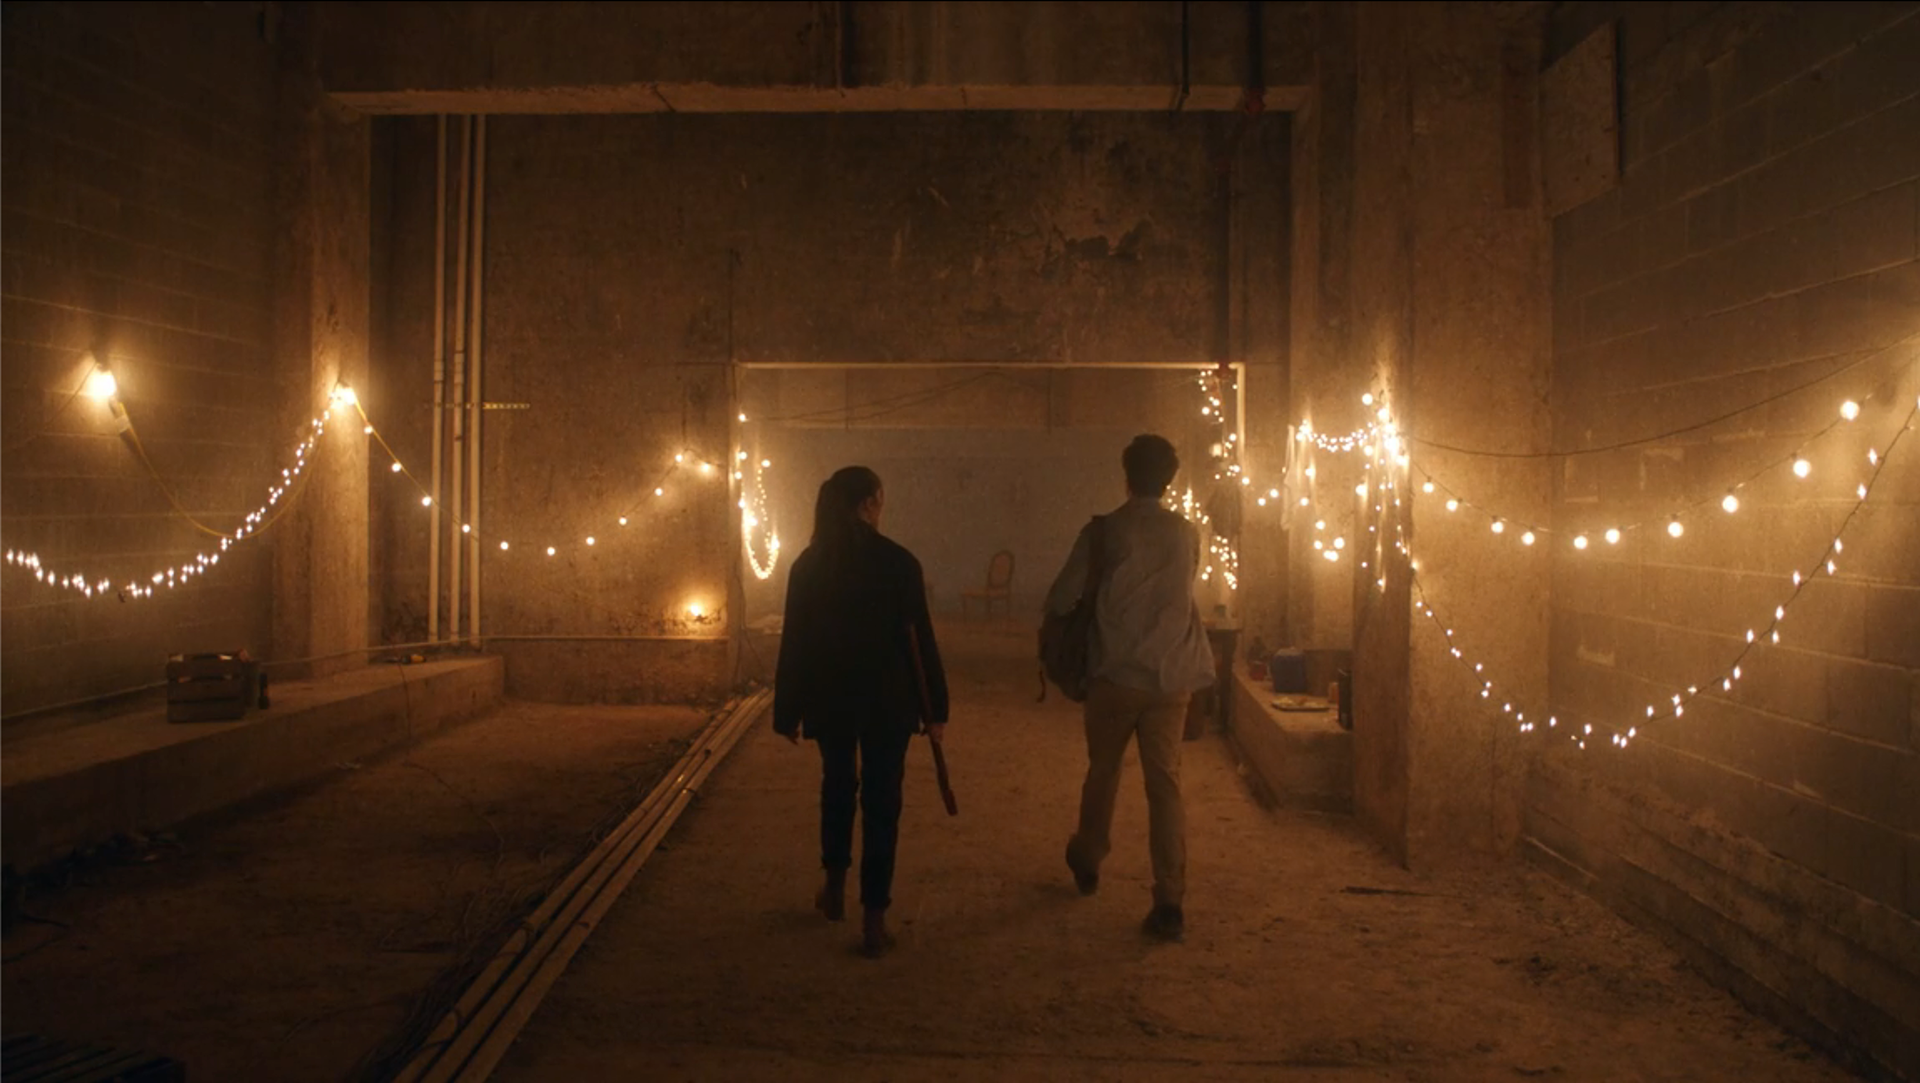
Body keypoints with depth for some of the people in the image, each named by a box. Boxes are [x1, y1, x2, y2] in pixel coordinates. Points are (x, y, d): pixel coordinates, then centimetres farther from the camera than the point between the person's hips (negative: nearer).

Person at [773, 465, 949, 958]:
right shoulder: (898, 562, -10)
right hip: (887, 700, -2)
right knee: (881, 801, 5)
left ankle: (835, 886, 33)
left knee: (837, 785, 25)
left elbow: (794, 644, -2)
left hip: (829, 699, 3)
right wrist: (935, 708, -2)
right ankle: (874, 919, 5)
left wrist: (788, 712, 5)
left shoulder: (808, 565, -3)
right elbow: (921, 640, -9)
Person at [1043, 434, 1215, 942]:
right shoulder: (1187, 534, 3)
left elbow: (1062, 598, -4)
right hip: (1171, 676, 1)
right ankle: (1170, 902, -4)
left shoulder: (1103, 531, -6)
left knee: (1103, 771, 18)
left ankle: (1088, 860, 40)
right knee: (1165, 783, 2)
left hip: (1115, 673, -1)